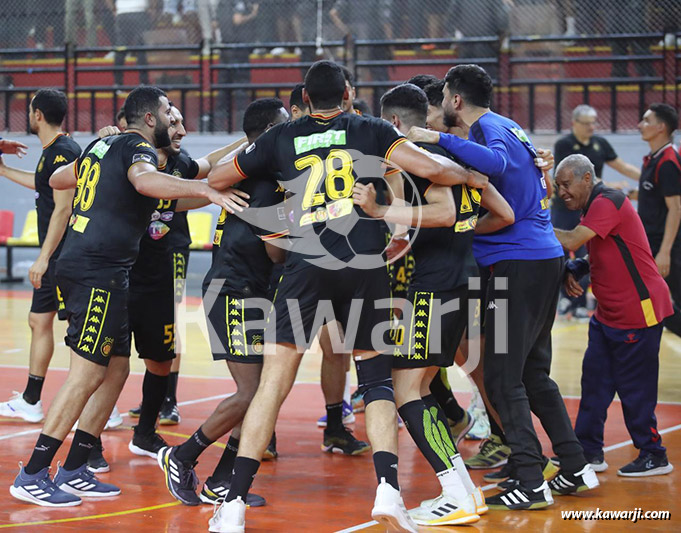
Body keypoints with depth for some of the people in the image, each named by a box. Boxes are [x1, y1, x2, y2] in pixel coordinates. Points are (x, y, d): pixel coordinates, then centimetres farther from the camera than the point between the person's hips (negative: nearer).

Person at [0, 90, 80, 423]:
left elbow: (63, 209, -21)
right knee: (39, 321, 14)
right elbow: (42, 185, 35)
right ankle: (30, 402, 22)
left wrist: (44, 257, -22)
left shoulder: (63, 152, -16)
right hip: (55, 259, 10)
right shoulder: (52, 151, 15)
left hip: (65, 256, -10)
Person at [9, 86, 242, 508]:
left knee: (117, 369, 13)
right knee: (88, 373, -10)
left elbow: (57, 179, 35)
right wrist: (207, 191, -34)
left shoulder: (102, 146, 19)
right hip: (99, 271, -10)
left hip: (81, 264, 10)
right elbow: (144, 180, -32)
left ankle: (73, 472, 14)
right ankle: (32, 476, -9)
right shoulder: (139, 148, -7)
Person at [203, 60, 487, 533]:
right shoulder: (371, 131, 12)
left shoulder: (281, 138, 14)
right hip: (368, 268, 0)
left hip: (309, 265, 0)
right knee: (377, 378, 13)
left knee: (273, 383, 0)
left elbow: (216, 179, 23)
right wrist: (471, 176, 19)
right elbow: (432, 168, -1)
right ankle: (388, 491, -6)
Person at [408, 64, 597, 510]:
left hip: (516, 264, -9)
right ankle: (577, 469, 19)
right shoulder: (509, 128, 19)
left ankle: (532, 485, -7)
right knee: (535, 374, 17)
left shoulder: (489, 128, -9)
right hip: (546, 258, 9)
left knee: (503, 380, -6)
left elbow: (496, 162, -31)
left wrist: (440, 139, -28)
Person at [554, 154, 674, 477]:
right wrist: (574, 270, 0)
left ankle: (653, 456, 8)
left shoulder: (607, 203, -18)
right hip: (609, 314, 10)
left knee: (634, 387, -3)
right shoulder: (594, 207, 15)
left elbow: (571, 242, -26)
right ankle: (589, 451, 14)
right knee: (595, 380, 8)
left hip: (638, 312, -10)